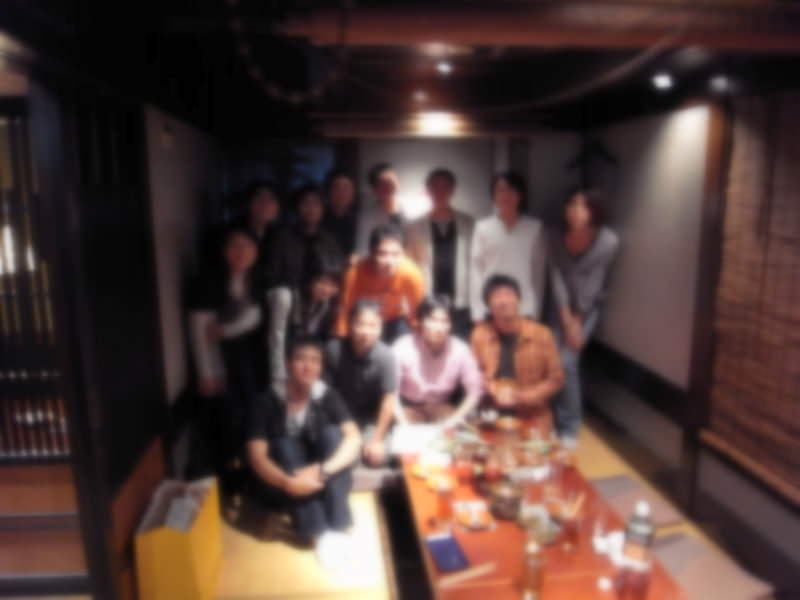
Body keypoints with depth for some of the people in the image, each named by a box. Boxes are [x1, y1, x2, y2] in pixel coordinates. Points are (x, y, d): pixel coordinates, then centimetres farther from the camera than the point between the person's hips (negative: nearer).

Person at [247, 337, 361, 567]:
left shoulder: (328, 396, -10)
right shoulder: (267, 400, -14)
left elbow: (354, 439, -21)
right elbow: (256, 456, -21)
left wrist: (321, 471, -37)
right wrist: (288, 482, -38)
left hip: (324, 483, 1)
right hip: (281, 486, -1)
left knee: (331, 433, -25)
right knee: (285, 446, -29)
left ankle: (337, 528, -29)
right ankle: (319, 533, -36)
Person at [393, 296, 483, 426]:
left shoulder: (460, 350, -18)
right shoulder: (403, 348, -24)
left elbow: (475, 389, -12)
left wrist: (456, 418, -22)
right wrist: (403, 423, -34)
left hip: (441, 406, 2)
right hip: (408, 406, -2)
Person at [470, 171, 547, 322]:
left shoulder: (534, 227, 4)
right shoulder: (482, 228, 4)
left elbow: (538, 270, 6)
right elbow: (476, 270, 4)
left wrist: (533, 311, 2)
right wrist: (477, 313, 0)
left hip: (524, 310, 0)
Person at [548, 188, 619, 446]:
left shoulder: (608, 241, -22)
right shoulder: (555, 236, -14)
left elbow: (593, 284, -16)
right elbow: (556, 277, -13)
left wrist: (577, 320, -11)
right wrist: (567, 319, -17)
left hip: (587, 307, -3)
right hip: (561, 305, 3)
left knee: (566, 362, -11)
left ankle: (569, 428, 5)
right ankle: (558, 422, 19)